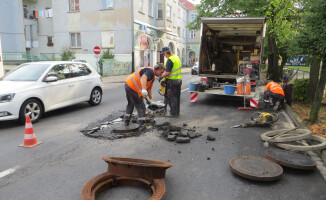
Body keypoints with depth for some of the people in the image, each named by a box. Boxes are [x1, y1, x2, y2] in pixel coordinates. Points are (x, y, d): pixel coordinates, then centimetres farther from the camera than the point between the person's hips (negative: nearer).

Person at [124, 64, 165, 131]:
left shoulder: (152, 77, 20)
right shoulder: (150, 71, -12)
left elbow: (149, 89, 20)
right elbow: (143, 77, -33)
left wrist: (151, 99, 12)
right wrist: (143, 89, -43)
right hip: (133, 88, -10)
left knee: (130, 104, 27)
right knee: (141, 107, 1)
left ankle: (126, 121, 38)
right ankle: (142, 125, 6)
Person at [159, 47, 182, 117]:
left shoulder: (170, 60, -20)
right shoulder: (177, 57, 10)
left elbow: (167, 73, -23)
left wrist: (161, 77, -8)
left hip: (172, 81, -9)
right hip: (179, 79, 9)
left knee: (171, 98, 0)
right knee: (177, 97, 16)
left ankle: (173, 113, 5)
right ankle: (177, 112, 25)